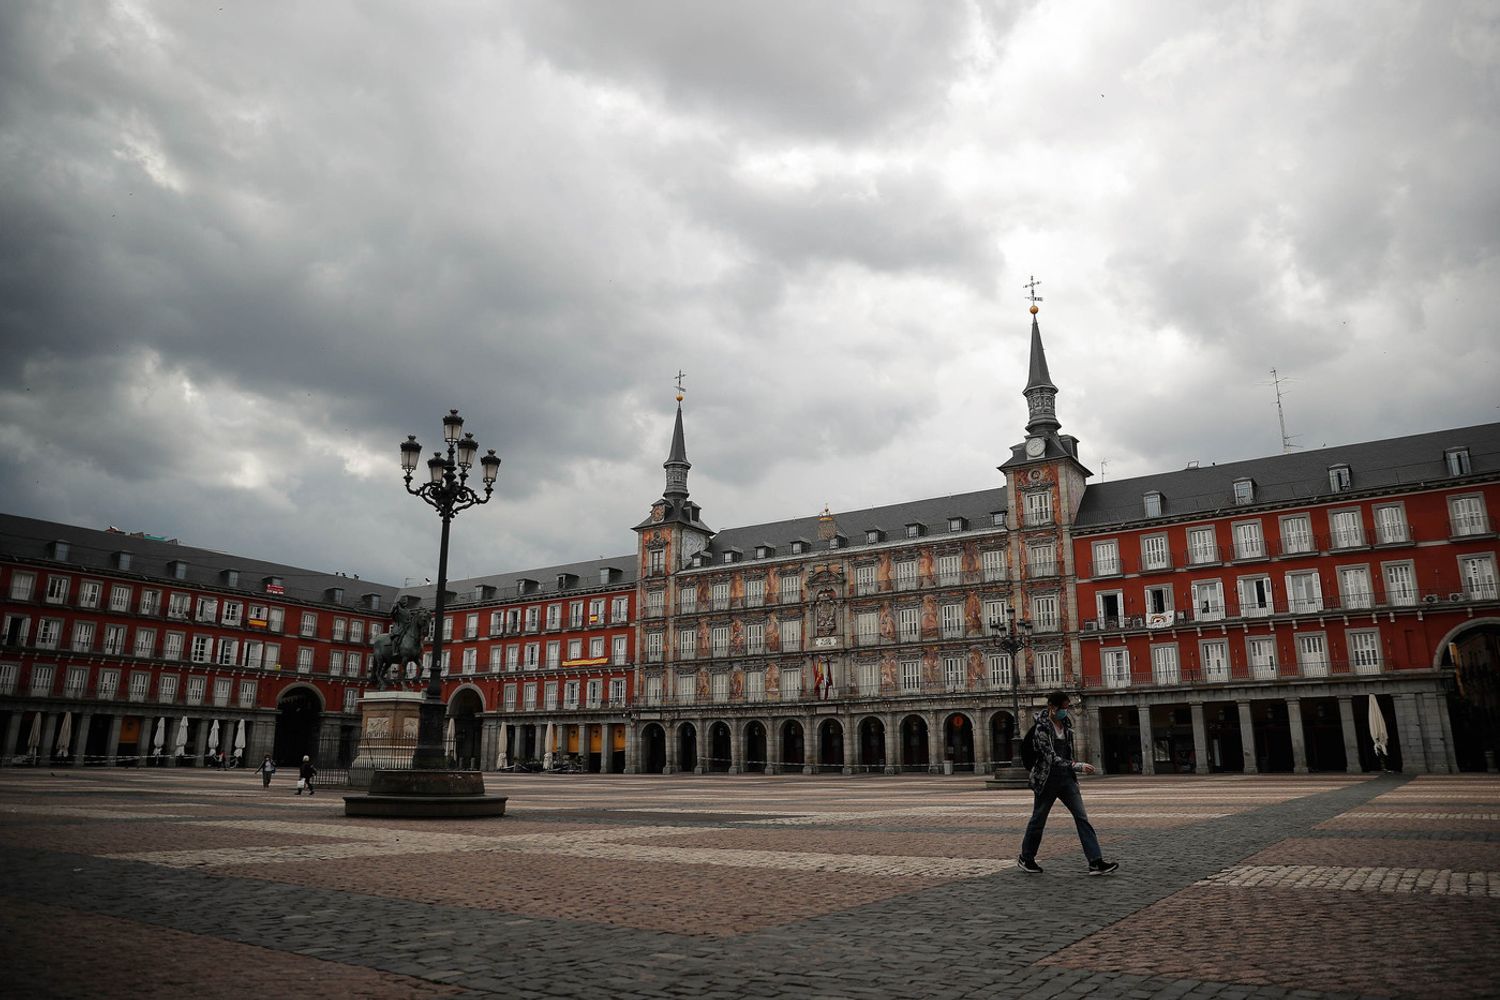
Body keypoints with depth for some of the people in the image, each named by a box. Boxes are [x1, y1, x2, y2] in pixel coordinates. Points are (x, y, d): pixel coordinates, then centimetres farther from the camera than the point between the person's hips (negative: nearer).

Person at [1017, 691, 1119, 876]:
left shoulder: (1067, 723, 3)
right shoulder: (1041, 728, -20)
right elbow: (1052, 758, -26)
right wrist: (1078, 766, -33)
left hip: (1066, 778, 6)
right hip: (1047, 779, -6)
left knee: (1082, 817, -5)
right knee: (1038, 820, 8)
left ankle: (1096, 862, -7)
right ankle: (1026, 858, 26)